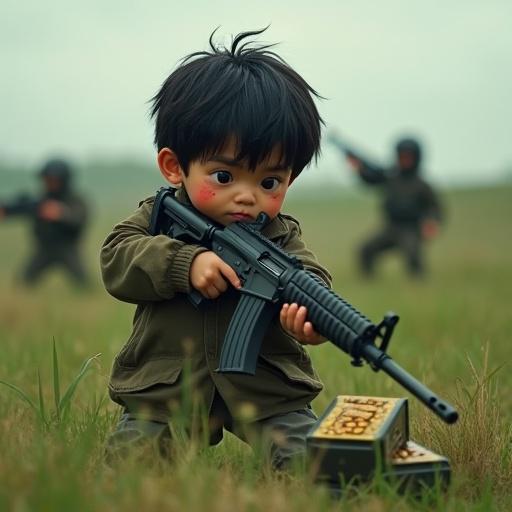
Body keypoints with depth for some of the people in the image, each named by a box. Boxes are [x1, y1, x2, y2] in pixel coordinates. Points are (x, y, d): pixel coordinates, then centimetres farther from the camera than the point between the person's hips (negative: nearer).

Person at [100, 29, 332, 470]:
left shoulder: (282, 236, 0)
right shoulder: (157, 218, 1)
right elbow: (117, 260, -12)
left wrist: (310, 316, -40)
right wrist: (185, 262, -28)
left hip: (267, 391, 0)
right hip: (163, 394, 0)